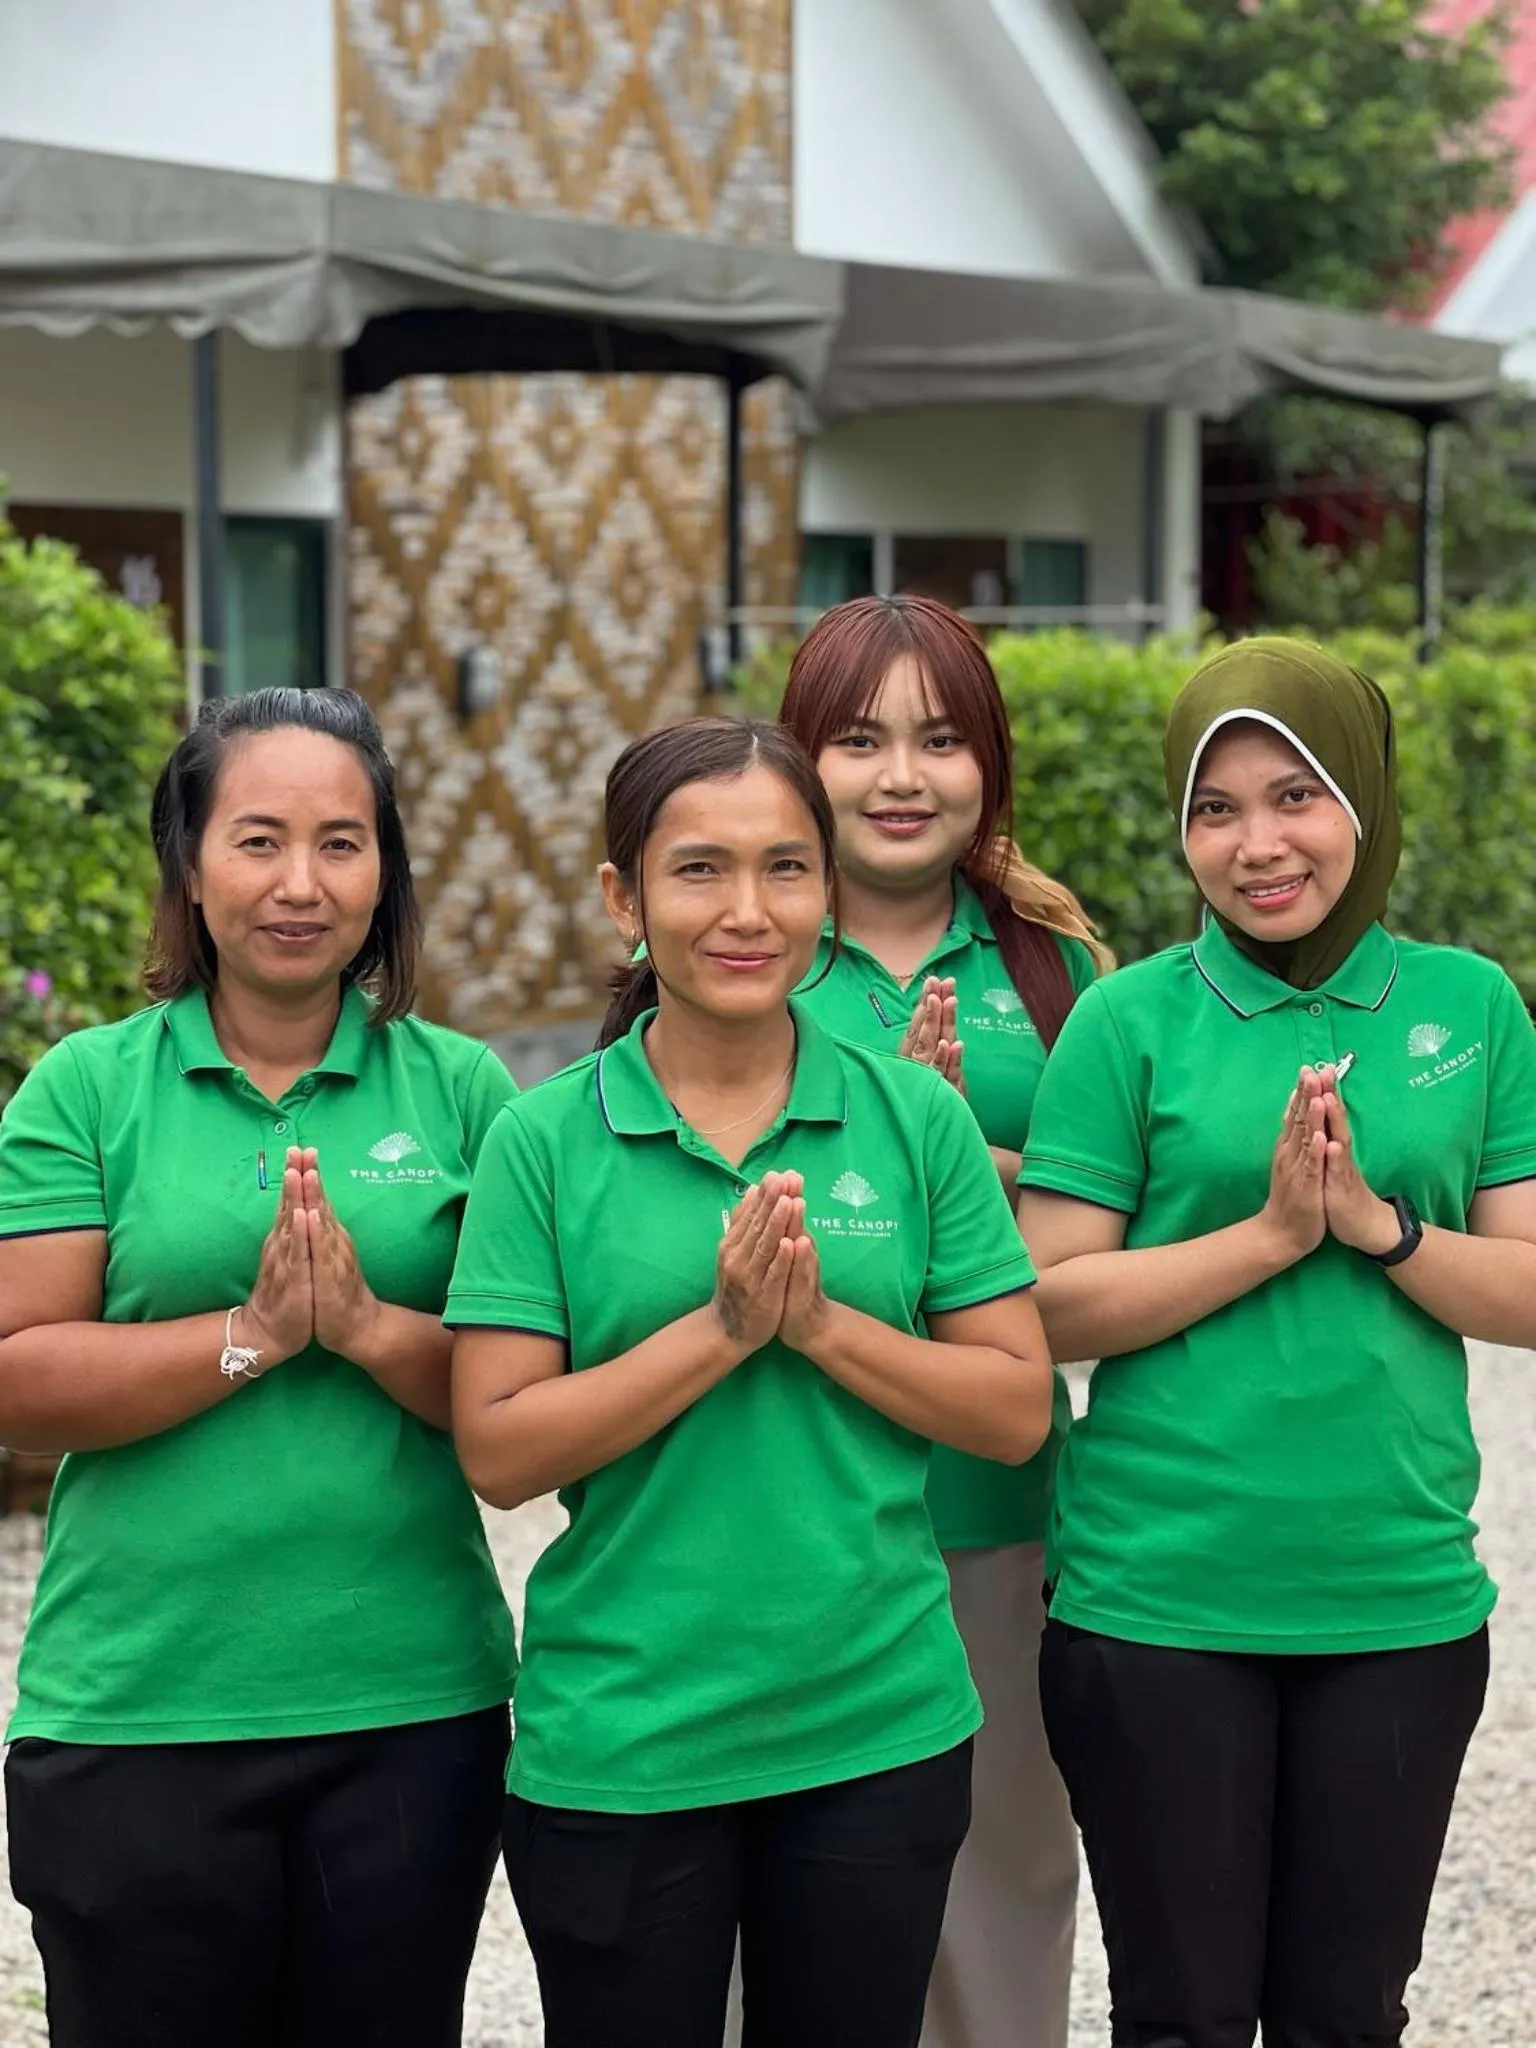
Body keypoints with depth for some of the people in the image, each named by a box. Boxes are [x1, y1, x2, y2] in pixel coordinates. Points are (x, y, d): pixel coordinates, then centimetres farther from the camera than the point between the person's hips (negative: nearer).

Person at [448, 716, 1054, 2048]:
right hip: (617, 1742, -1)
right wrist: (721, 1330, -18)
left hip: (881, 1730, 2)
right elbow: (498, 1450, -9)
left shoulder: (913, 1117, 0)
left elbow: (1017, 1411, -1)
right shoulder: (545, 1141, -5)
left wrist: (822, 1323, -15)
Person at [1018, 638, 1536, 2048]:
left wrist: (1375, 1221, -14)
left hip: (1401, 1600, 2)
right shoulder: (1131, 1018, -3)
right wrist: (1270, 1234, -16)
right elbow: (1051, 1304, -7)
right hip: (1161, 1599, -2)